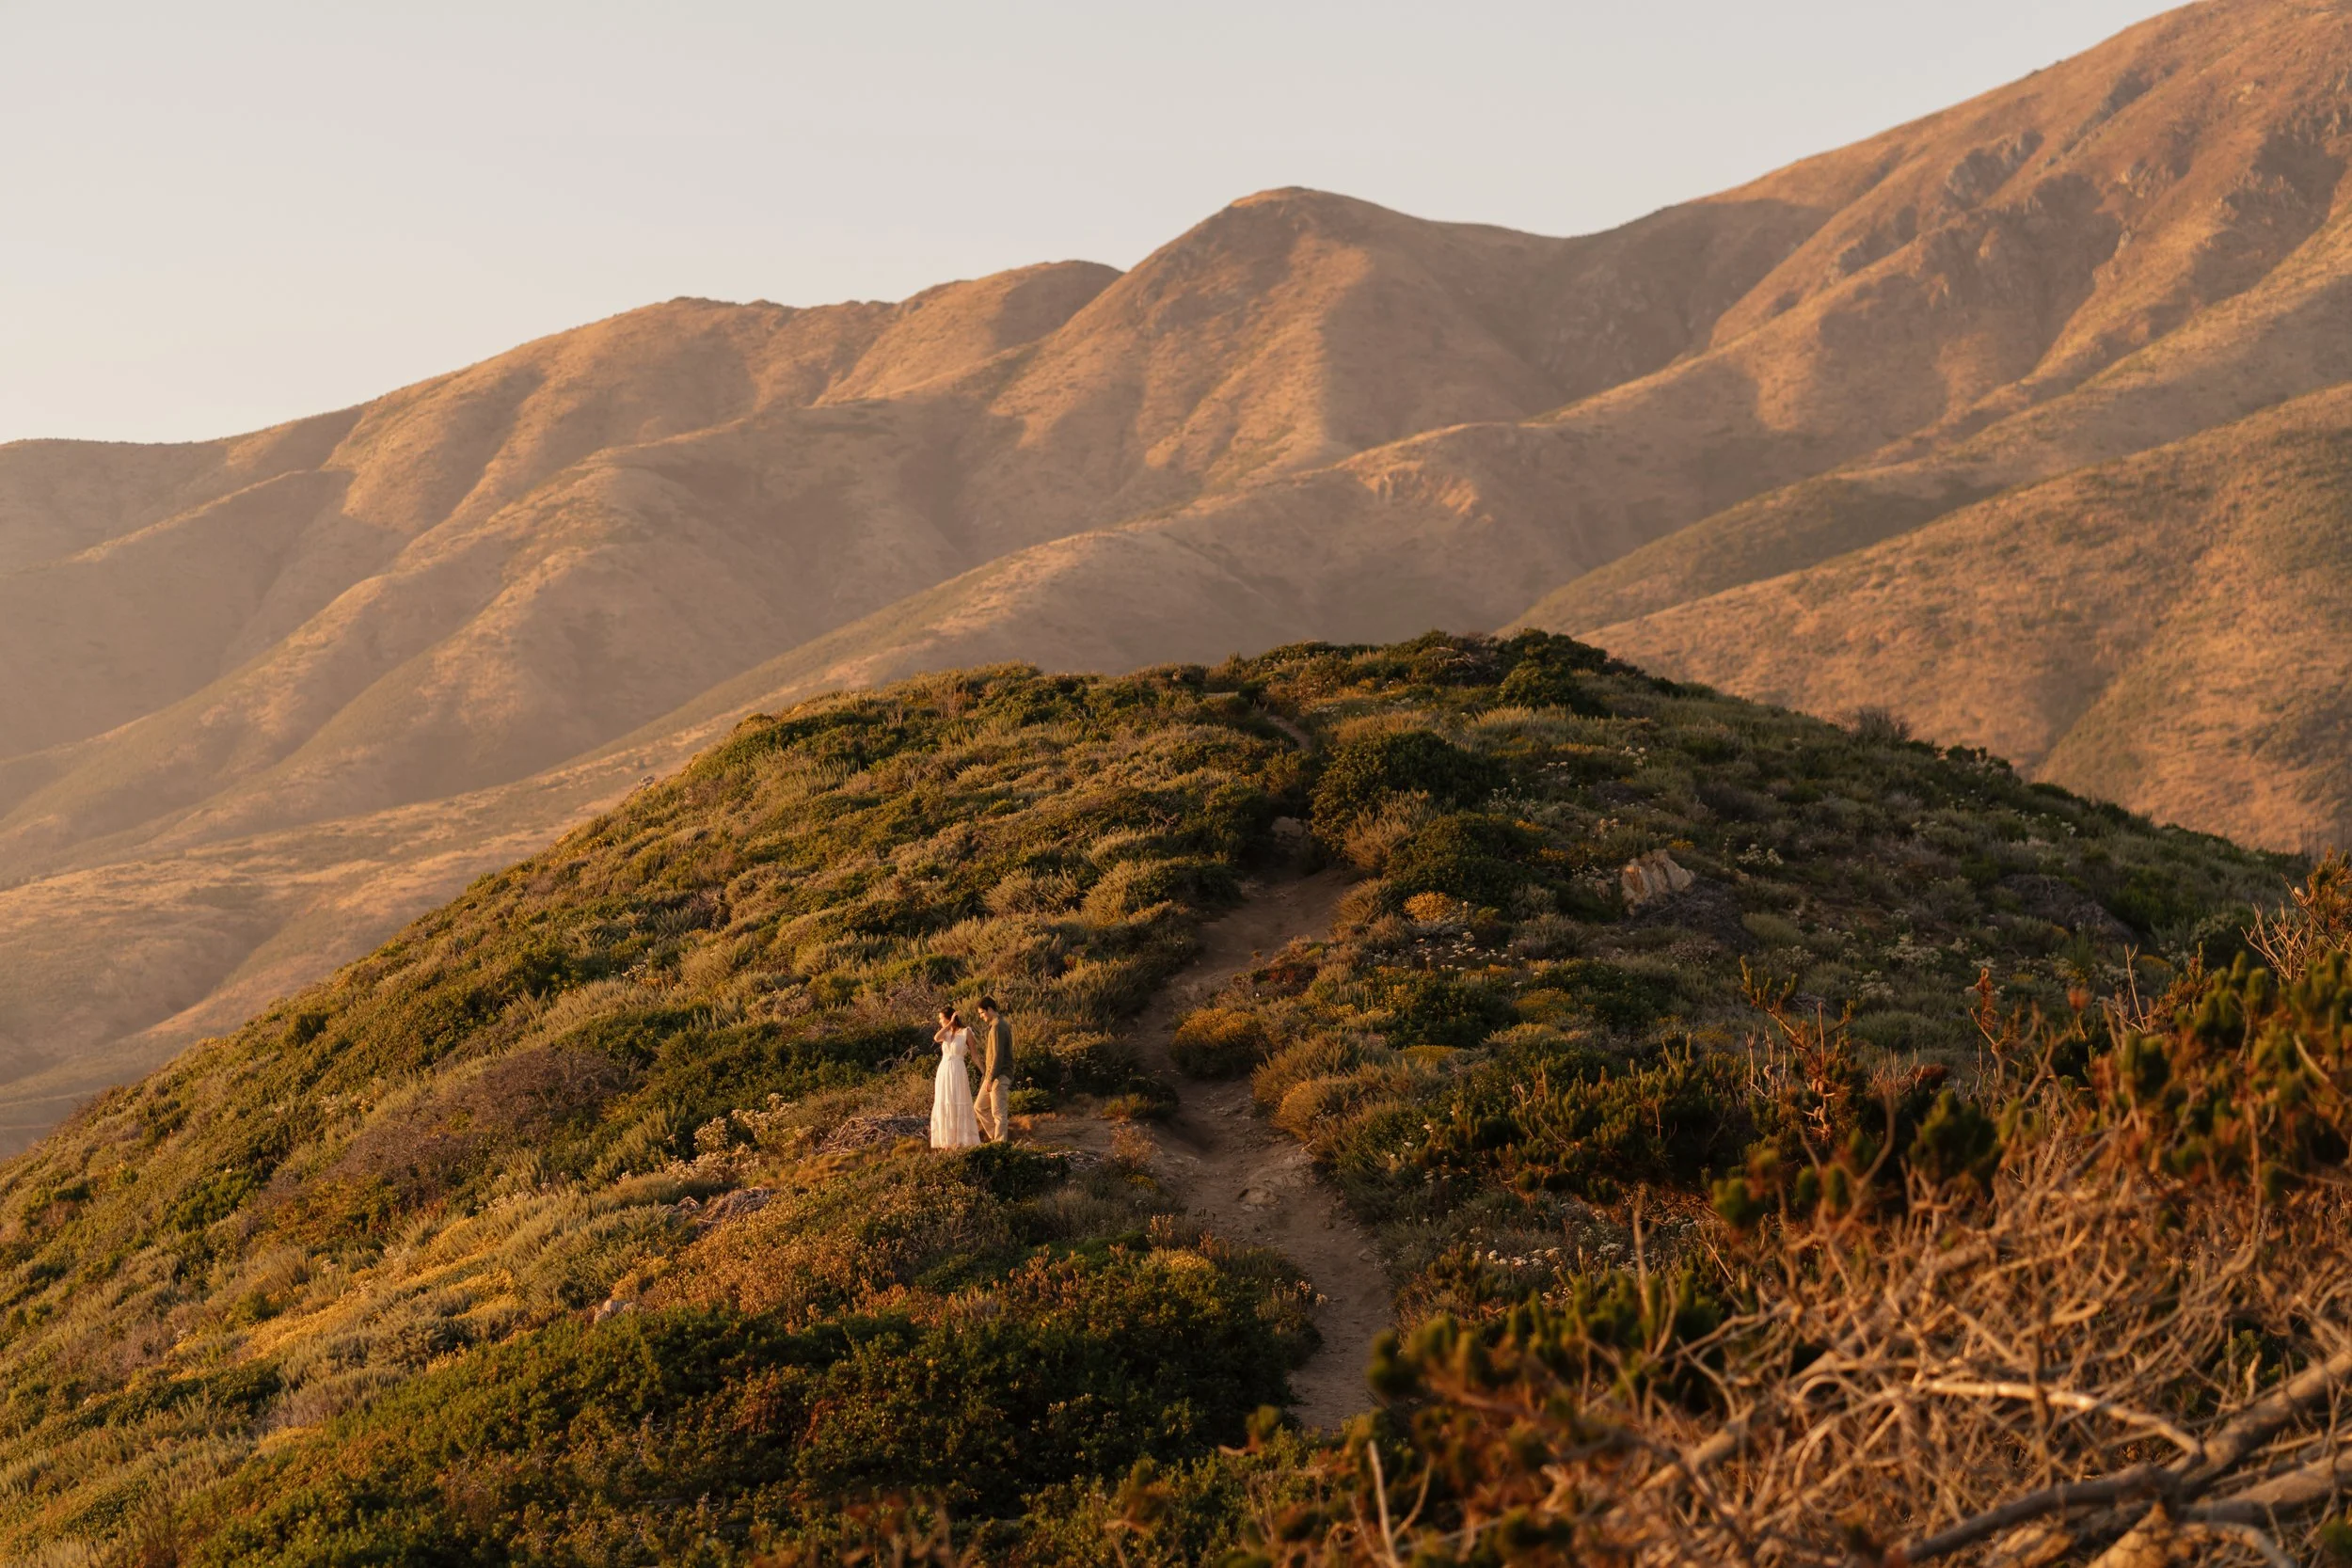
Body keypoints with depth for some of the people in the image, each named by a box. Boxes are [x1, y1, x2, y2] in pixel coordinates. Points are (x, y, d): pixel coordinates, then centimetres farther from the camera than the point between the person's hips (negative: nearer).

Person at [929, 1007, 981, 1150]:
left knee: (958, 1105, -5)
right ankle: (949, 1142, 12)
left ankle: (961, 1141, -1)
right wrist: (950, 1024, -8)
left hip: (957, 1072, -6)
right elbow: (936, 1038, -10)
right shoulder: (946, 1033, 13)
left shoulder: (965, 1032, -3)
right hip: (943, 1072, 6)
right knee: (944, 1106, 6)